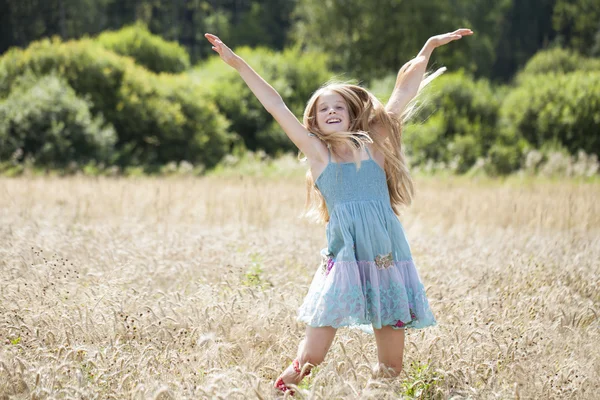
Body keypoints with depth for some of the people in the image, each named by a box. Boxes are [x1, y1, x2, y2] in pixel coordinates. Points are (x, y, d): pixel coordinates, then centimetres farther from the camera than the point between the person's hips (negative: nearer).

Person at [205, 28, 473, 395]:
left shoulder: (372, 145, 13)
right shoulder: (318, 153, 9)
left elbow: (403, 94, 15)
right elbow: (277, 106, 8)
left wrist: (427, 50, 15)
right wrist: (238, 64, 8)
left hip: (389, 260, 2)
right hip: (344, 260, -2)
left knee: (392, 367, 4)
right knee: (310, 359, -10)